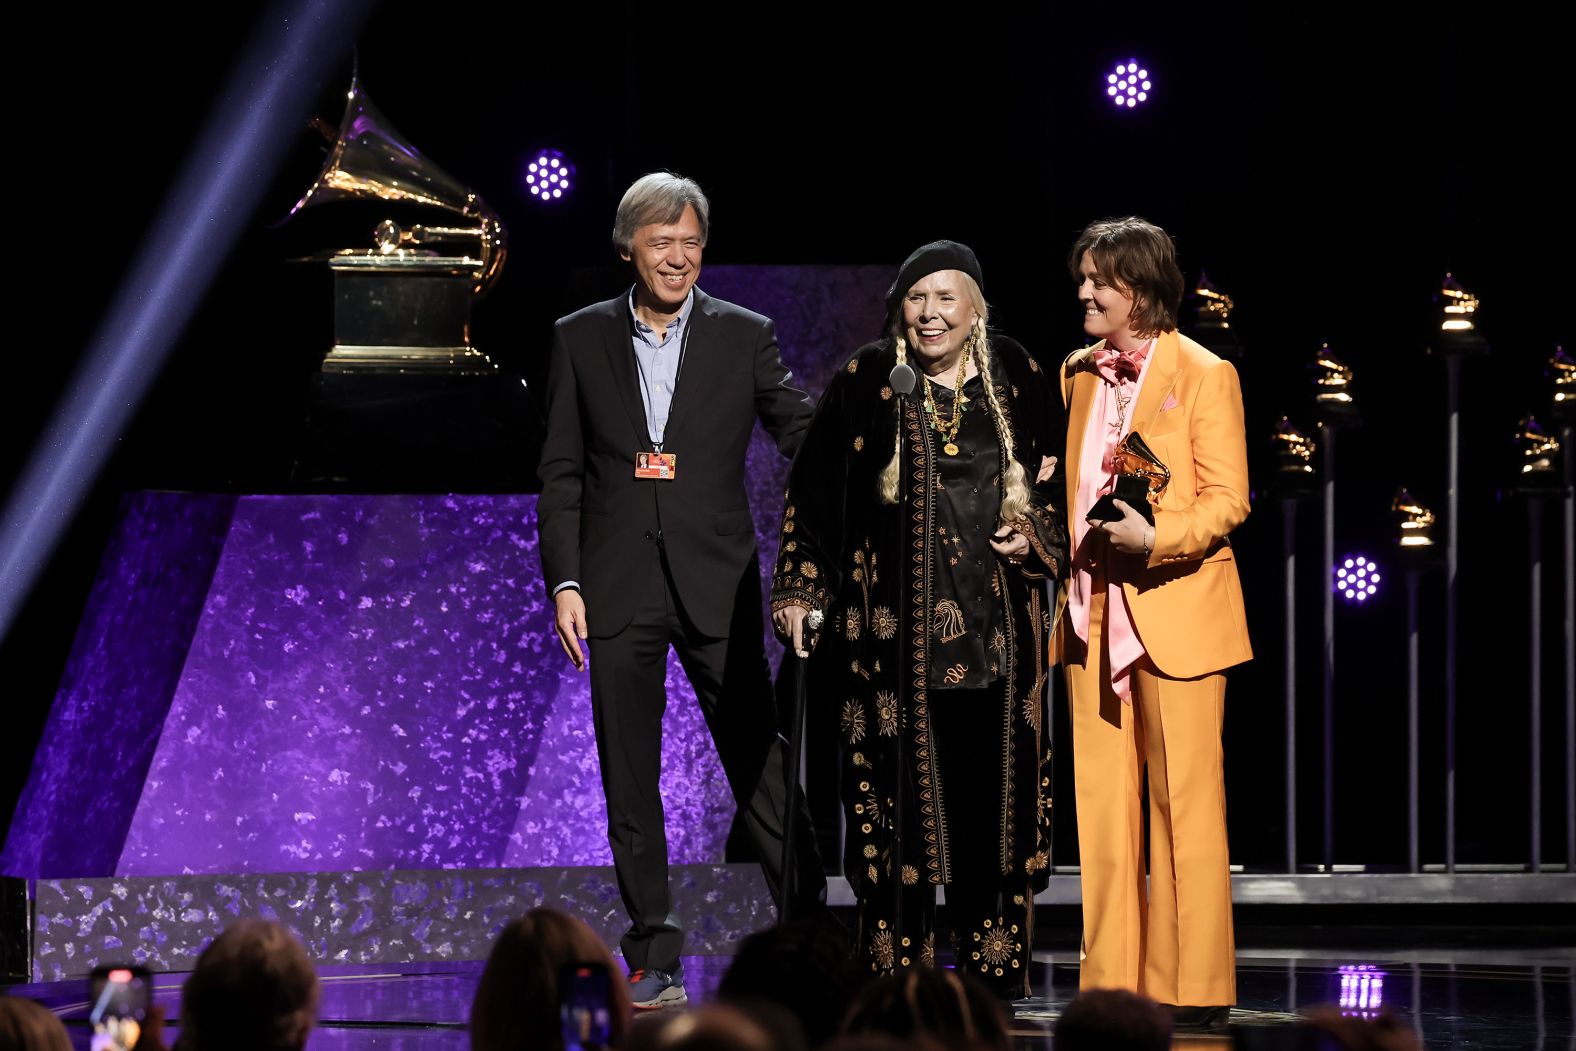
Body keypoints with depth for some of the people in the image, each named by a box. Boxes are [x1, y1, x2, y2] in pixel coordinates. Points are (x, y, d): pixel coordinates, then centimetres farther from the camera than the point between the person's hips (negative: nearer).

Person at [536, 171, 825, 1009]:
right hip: (619, 587, 1)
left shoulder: (744, 337, 5)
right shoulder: (581, 340, 7)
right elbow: (561, 472, 7)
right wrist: (563, 581, -2)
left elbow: (805, 437, 2)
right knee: (630, 784, 4)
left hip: (716, 585, -1)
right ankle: (654, 961, 10)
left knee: (761, 766, -3)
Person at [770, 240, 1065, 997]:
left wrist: (1037, 535, -2)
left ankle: (991, 961, 7)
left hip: (995, 620, 2)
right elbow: (813, 488, 3)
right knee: (899, 782, -3)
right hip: (897, 620, -2)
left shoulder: (1016, 380, 8)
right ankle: (898, 961, 2)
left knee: (993, 787, 0)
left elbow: (1062, 479, 16)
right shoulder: (865, 382, 2)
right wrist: (799, 589, -3)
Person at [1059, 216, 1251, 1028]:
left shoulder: (1204, 376, -4)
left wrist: (1154, 540, -23)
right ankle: (1113, 982, 9)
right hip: (1095, 615, 6)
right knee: (1102, 802, 4)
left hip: (1174, 614, -6)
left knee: (1184, 803, -3)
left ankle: (1194, 987, 1)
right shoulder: (1077, 375, 15)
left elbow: (1227, 499, -9)